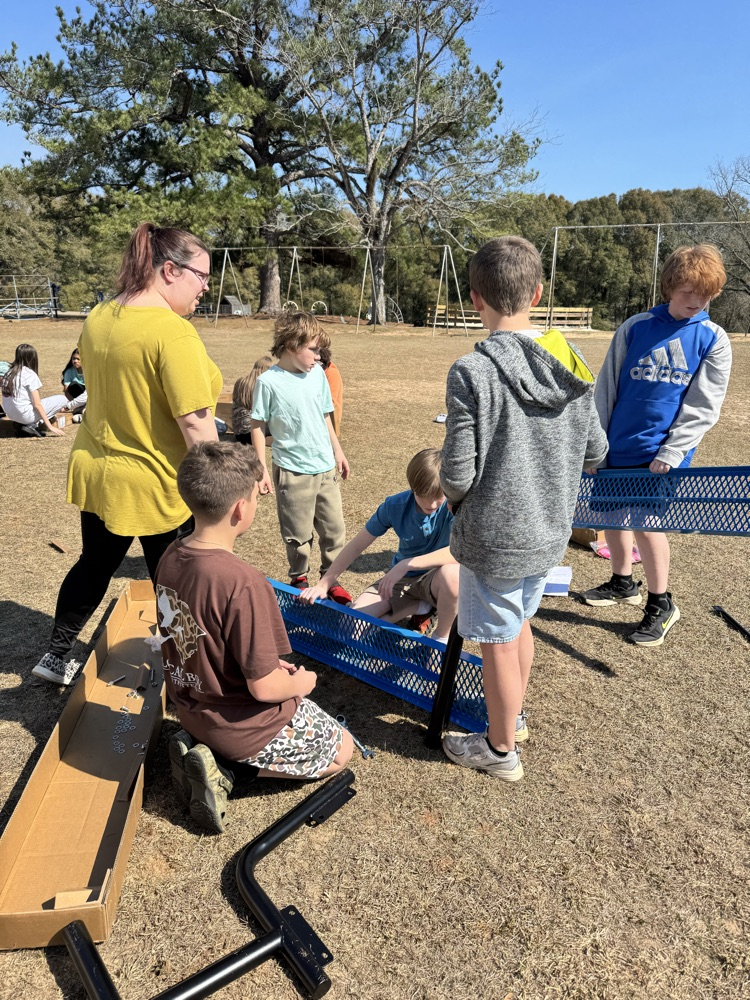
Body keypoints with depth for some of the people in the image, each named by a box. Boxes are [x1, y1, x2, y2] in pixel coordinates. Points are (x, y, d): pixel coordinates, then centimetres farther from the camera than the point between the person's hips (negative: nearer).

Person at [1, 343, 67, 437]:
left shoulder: (9, 372, 8)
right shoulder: (30, 374, -13)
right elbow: (37, 405, -15)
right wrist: (50, 426, -12)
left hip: (10, 414, 8)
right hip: (25, 414, -8)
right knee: (62, 399, -1)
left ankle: (21, 424, 9)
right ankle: (32, 426, -7)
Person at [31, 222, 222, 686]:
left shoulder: (98, 318, 3)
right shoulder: (173, 332, -23)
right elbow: (196, 424, -25)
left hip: (97, 472, 8)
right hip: (158, 484, -7)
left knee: (95, 566, 26)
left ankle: (55, 658, 42)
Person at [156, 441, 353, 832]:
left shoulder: (171, 557, -9)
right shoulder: (243, 584, -34)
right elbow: (264, 688, -26)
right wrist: (301, 682, -4)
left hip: (191, 706, 7)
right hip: (240, 724, -7)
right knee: (342, 748, 17)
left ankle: (199, 745, 12)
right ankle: (229, 767, 2)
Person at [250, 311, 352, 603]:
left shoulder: (317, 374, 4)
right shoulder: (268, 381, -11)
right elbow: (258, 427, -7)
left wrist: (337, 452, 16)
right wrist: (261, 469, -10)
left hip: (326, 468, 5)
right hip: (293, 472, -5)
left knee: (334, 528, 11)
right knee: (298, 534, 7)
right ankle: (299, 579, 28)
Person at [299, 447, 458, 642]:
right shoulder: (395, 505, -14)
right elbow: (357, 545, -7)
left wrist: (407, 564, -41)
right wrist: (323, 585, -11)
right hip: (402, 578, 4)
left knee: (452, 573, -40)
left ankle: (442, 638, -11)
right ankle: (421, 607, 6)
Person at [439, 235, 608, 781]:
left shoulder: (472, 371, -21)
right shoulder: (573, 364, -3)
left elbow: (457, 474, -20)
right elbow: (596, 450, 4)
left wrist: (454, 495, 3)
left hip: (494, 536, -6)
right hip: (551, 530, 7)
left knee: (498, 641, 11)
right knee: (520, 624, 26)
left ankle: (501, 748, 32)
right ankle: (514, 714, 49)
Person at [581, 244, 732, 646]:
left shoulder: (714, 340, -1)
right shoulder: (635, 327, 2)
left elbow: (702, 407, -5)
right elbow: (606, 388, 4)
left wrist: (670, 454, -14)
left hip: (664, 454, -3)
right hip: (618, 446, 3)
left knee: (646, 522, -7)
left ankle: (661, 604, 13)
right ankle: (622, 583, 35)